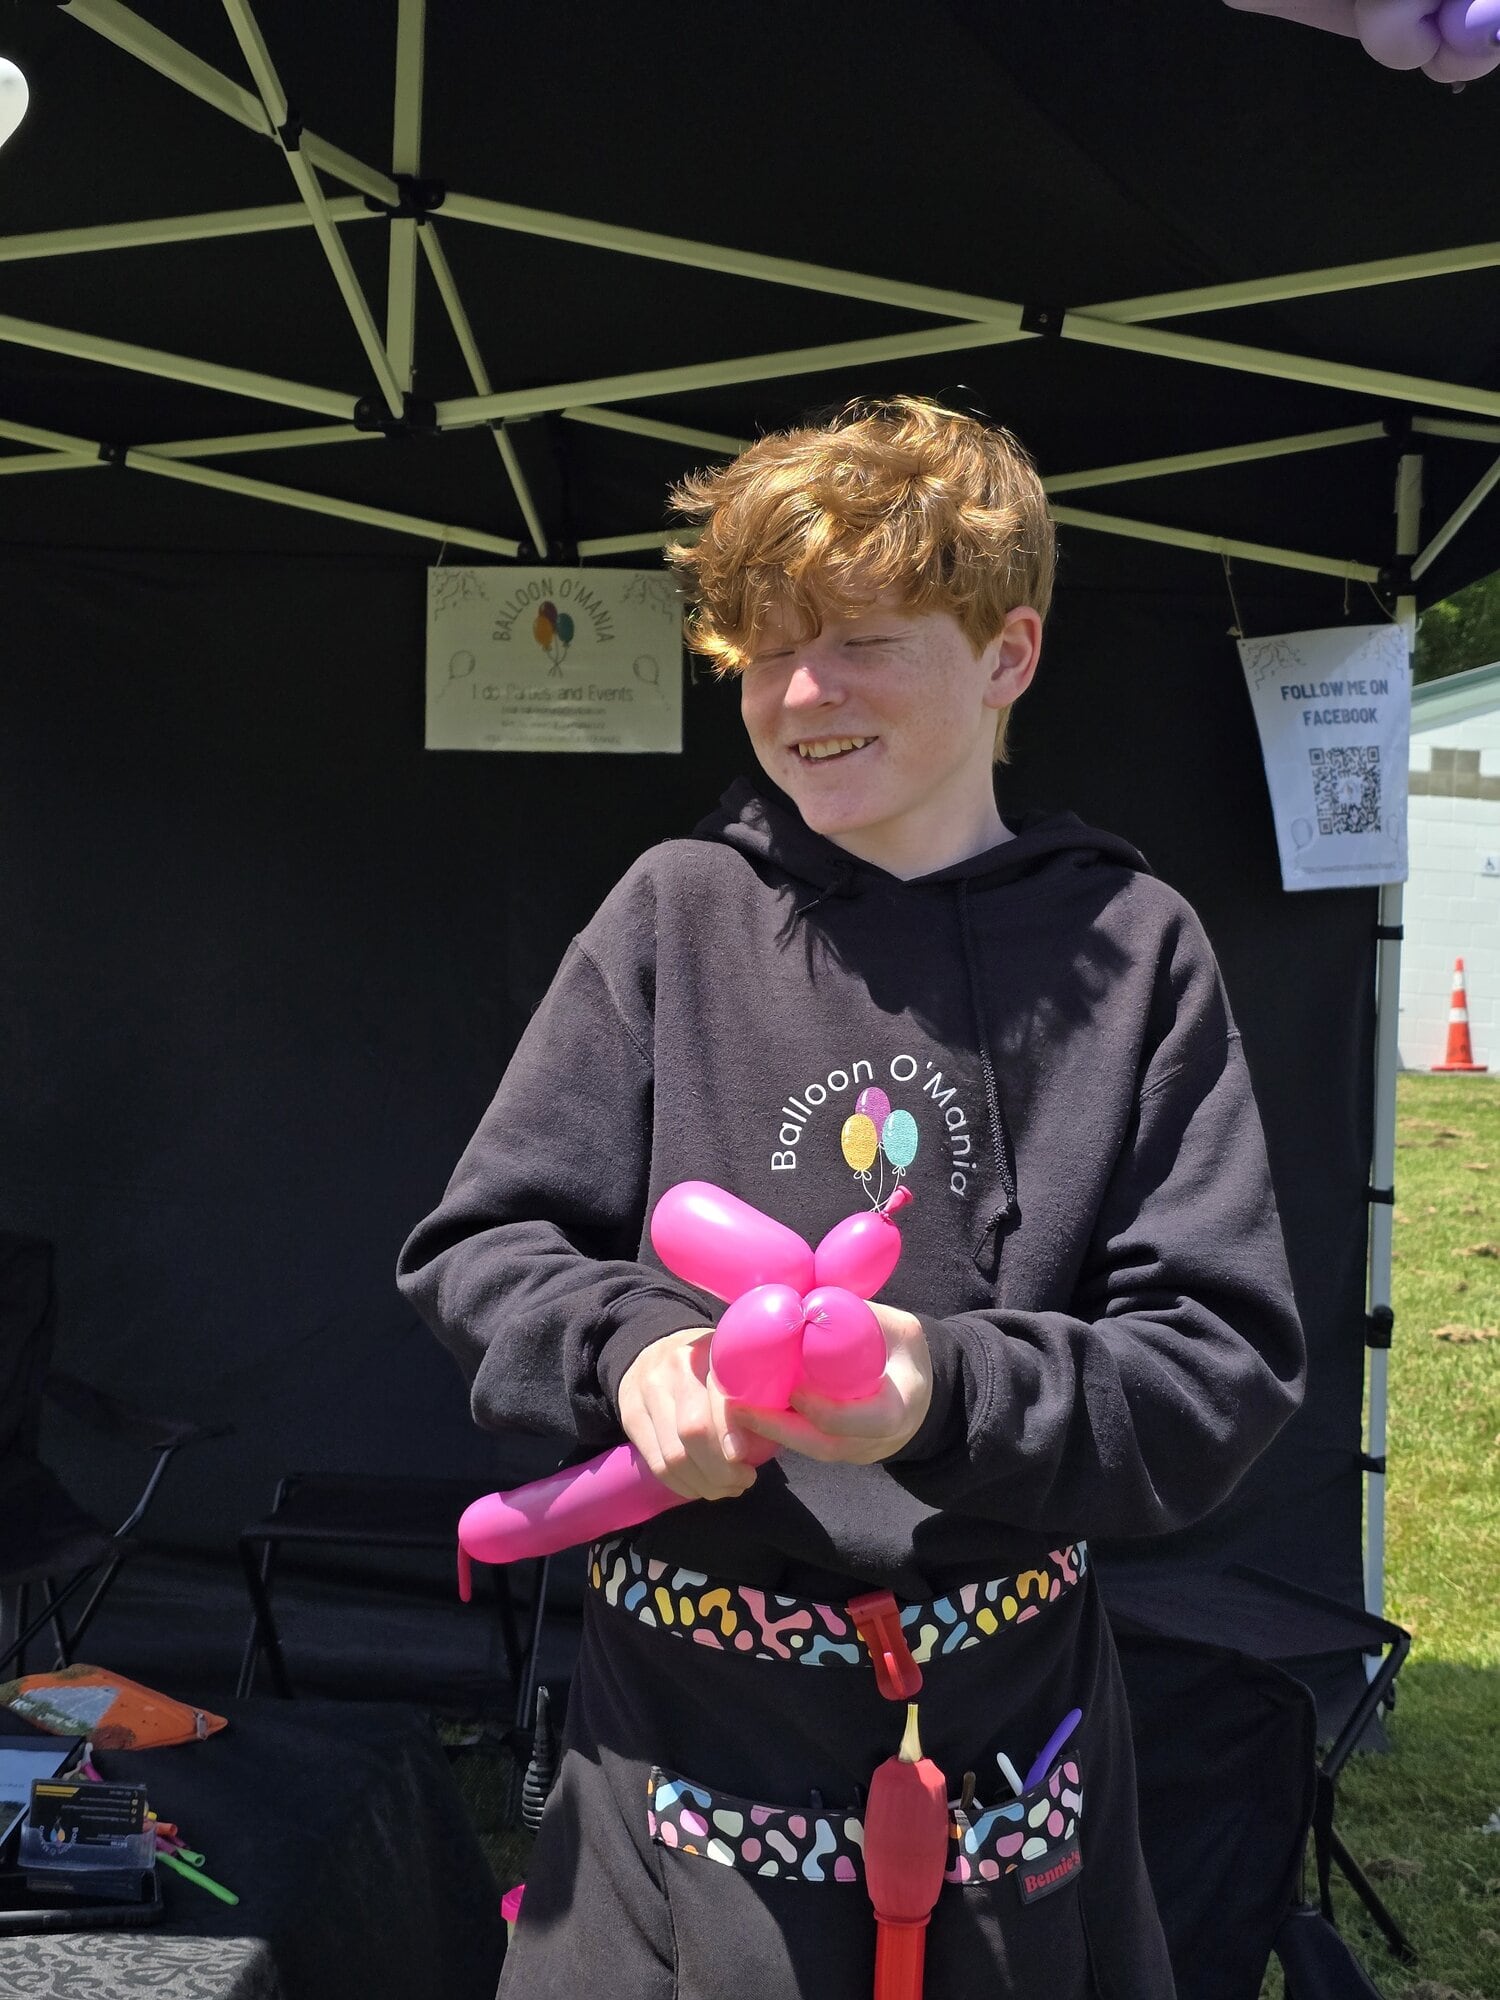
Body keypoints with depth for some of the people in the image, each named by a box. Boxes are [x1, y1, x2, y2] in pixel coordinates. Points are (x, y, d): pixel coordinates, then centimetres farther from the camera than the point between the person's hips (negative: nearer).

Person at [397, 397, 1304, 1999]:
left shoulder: (1128, 948, -4)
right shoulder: (680, 910, -1)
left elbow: (1223, 1367, -7)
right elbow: (477, 1247, 2)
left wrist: (950, 1391, -23)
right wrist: (626, 1349, -18)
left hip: (1002, 1712, 0)